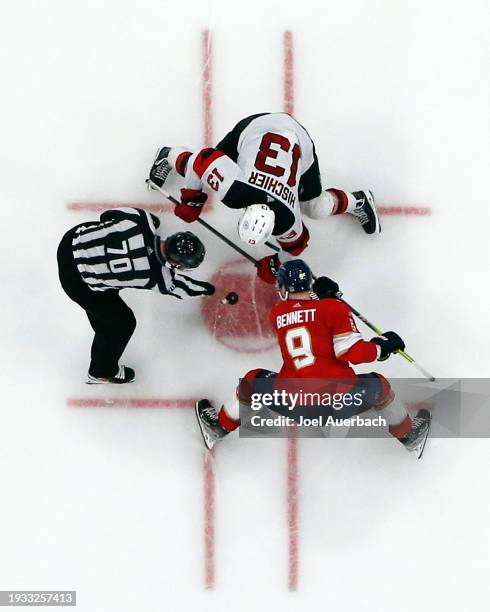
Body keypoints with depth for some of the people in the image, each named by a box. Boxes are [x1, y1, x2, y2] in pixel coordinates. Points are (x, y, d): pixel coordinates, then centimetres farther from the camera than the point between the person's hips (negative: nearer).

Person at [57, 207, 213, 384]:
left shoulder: (144, 221, -18)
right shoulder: (154, 277, -25)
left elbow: (107, 215, 0)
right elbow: (177, 285, -3)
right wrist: (206, 288, 14)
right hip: (76, 280, -6)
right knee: (123, 322, 11)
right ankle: (101, 372, 35)